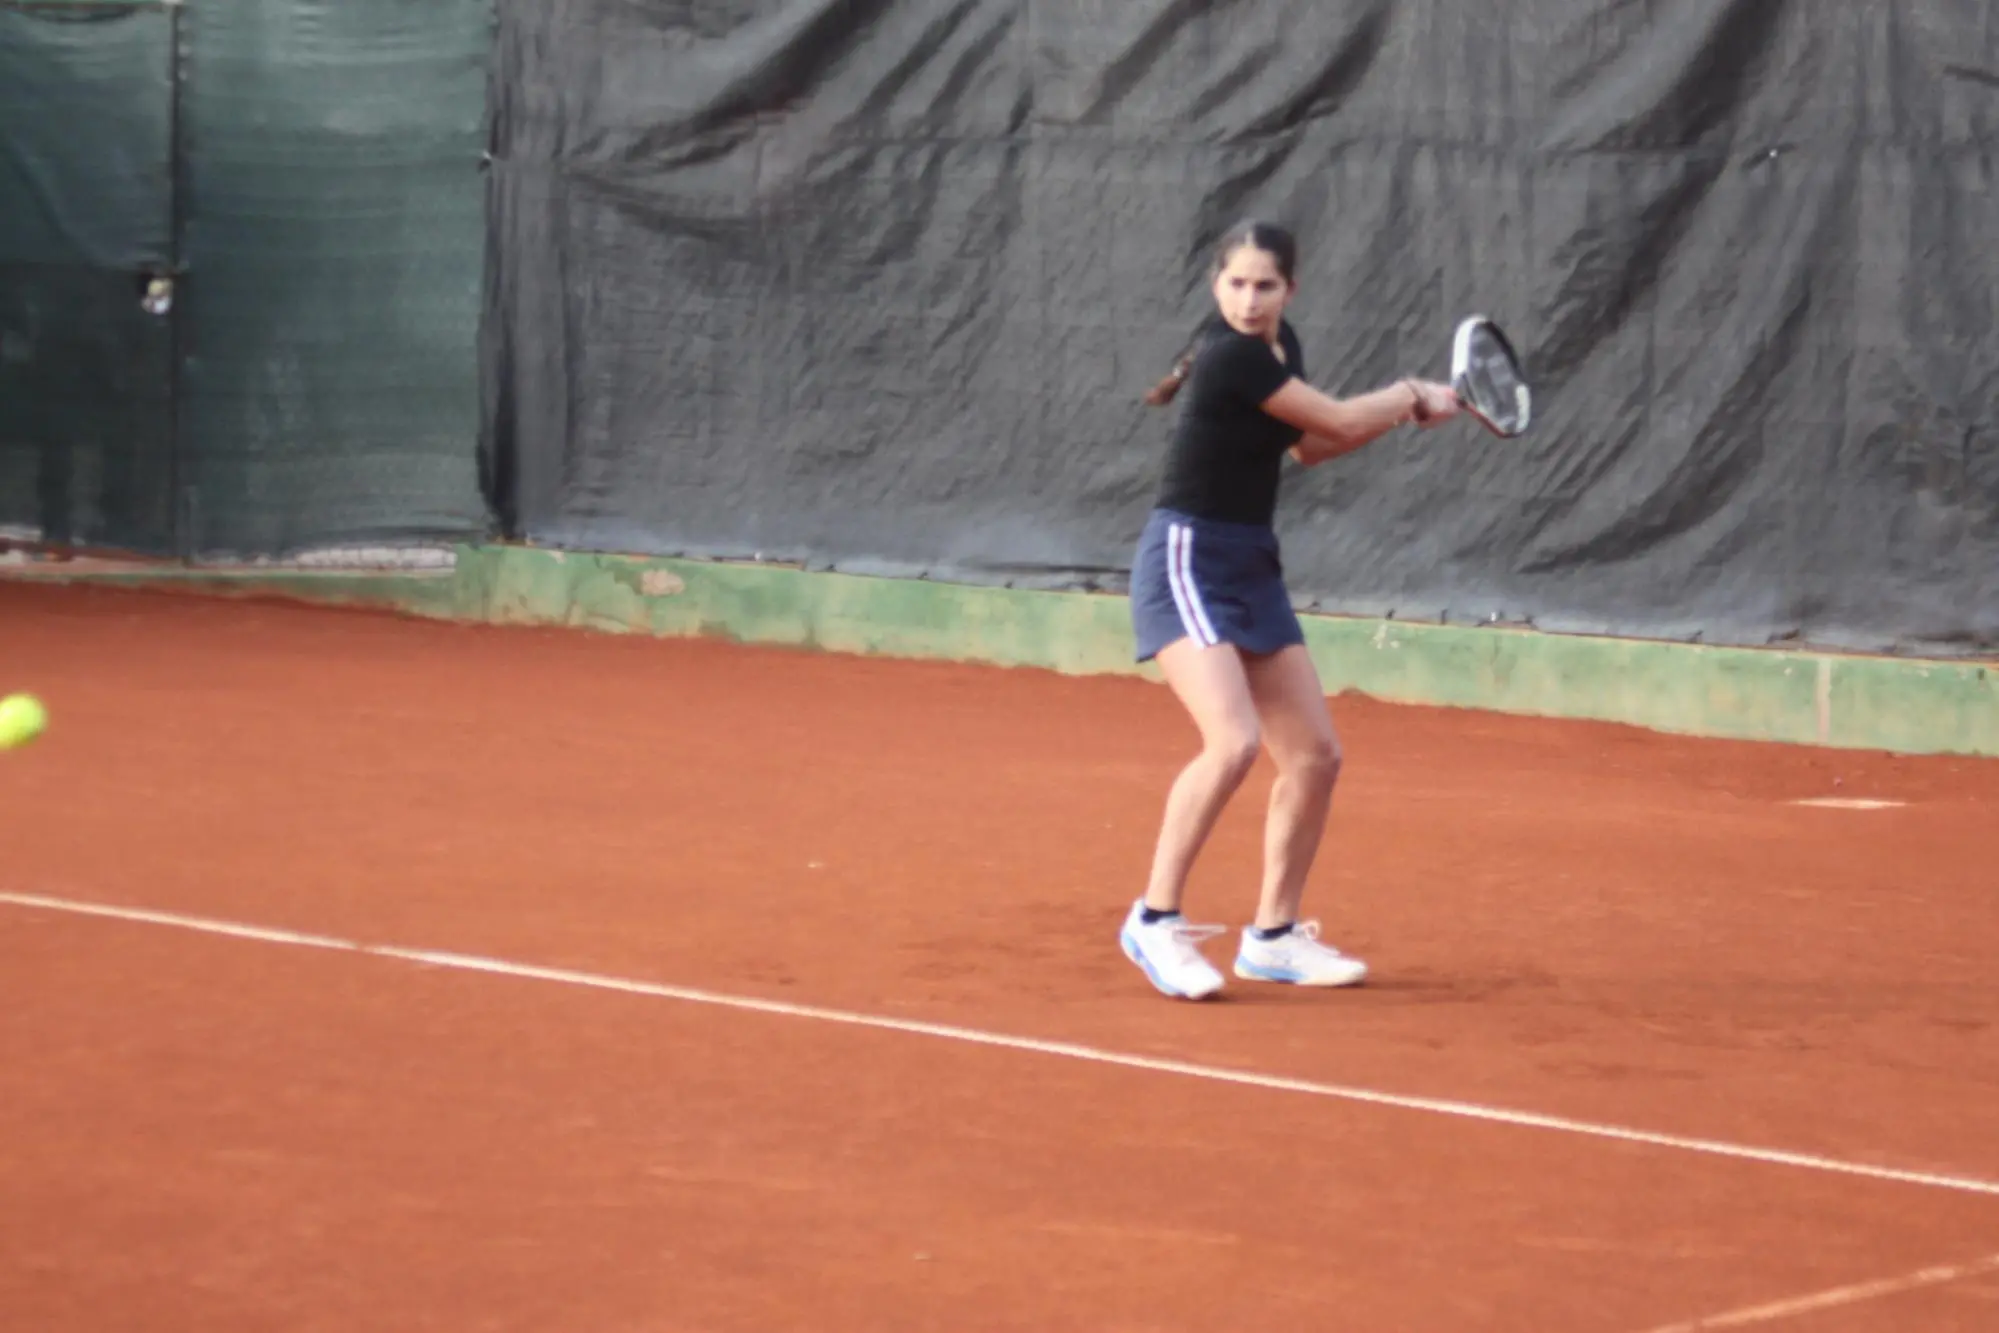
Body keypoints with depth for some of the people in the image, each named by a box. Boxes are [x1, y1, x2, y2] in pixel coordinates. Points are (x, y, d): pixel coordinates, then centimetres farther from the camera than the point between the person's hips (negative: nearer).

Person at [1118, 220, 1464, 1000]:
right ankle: (1155, 920, -15)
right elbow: (1341, 419, -14)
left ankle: (1273, 936, 18)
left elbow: (1310, 445, 21)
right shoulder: (1232, 357, -21)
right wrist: (1412, 395, 5)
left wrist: (1405, 411, 9)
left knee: (1315, 756, 7)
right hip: (1187, 562, -9)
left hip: (1253, 570, 9)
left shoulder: (1280, 345, 7)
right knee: (1234, 741, -26)